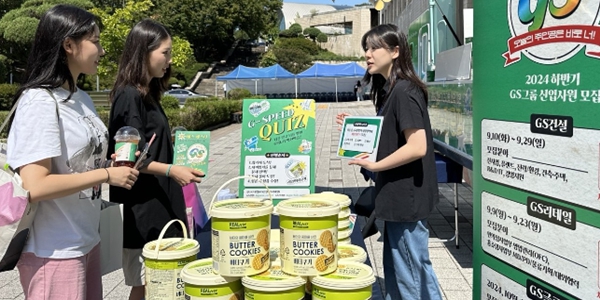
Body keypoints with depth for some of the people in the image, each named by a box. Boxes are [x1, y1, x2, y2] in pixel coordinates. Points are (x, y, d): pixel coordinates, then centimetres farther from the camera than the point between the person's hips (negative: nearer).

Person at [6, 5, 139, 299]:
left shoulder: (82, 98, 6)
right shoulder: (39, 102, -19)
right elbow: (34, 186, -26)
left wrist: (114, 164, 1)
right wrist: (107, 175, -20)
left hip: (86, 240, 8)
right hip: (53, 252, -8)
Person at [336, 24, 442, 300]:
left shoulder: (404, 91, -19)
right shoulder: (389, 89, 12)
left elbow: (417, 147, -26)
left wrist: (374, 165, -19)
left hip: (407, 195, -10)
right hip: (399, 194, 10)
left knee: (408, 273, 4)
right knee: (404, 267, 21)